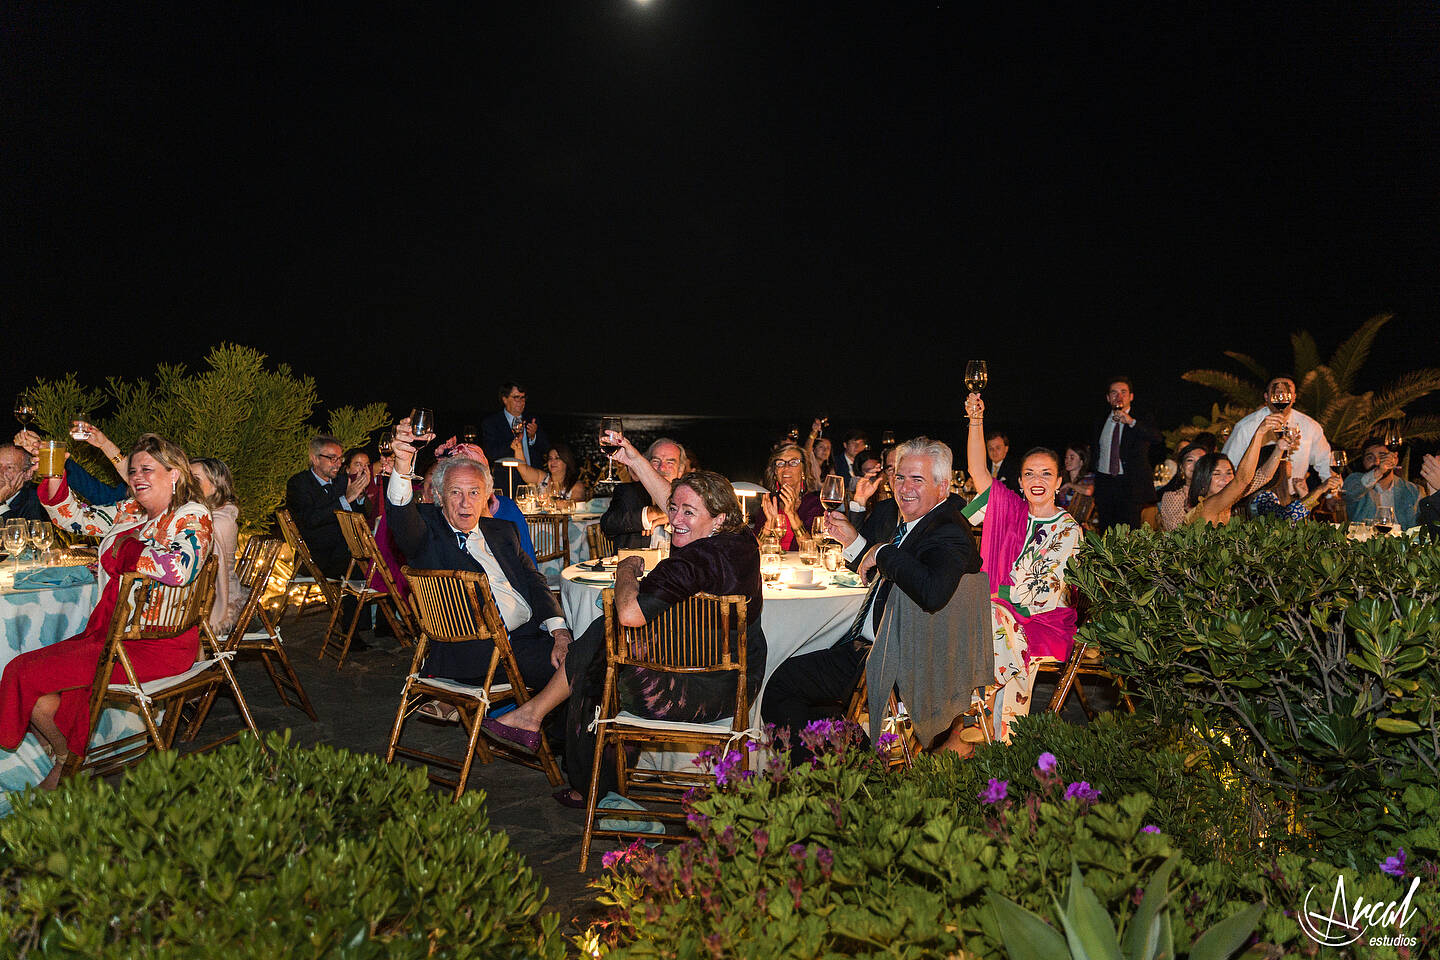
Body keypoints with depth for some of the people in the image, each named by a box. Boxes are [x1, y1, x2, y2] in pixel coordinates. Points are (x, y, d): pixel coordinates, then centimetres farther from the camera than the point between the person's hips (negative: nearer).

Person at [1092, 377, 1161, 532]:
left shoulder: (1141, 420, 3)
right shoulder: (1101, 423, 16)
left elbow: (1157, 437, -18)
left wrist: (1131, 422, -28)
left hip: (1130, 485, -4)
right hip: (1104, 484, 4)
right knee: (1105, 533, 2)